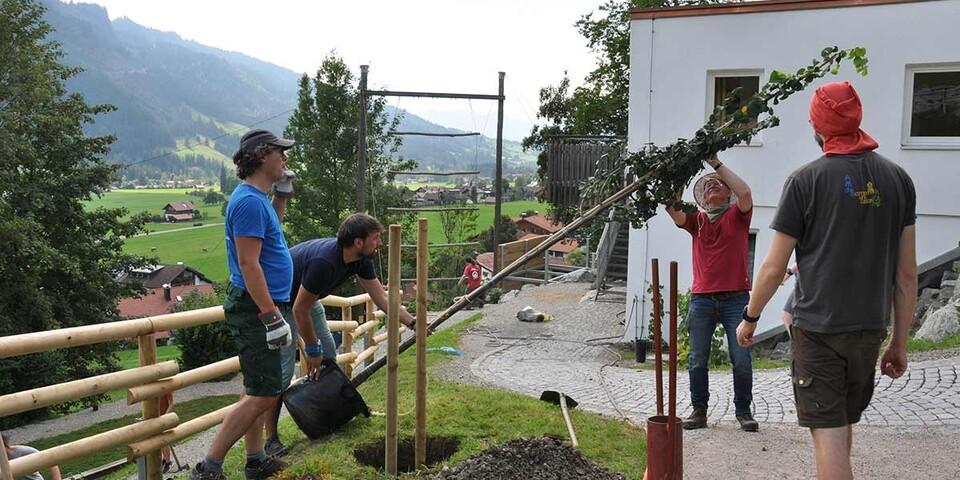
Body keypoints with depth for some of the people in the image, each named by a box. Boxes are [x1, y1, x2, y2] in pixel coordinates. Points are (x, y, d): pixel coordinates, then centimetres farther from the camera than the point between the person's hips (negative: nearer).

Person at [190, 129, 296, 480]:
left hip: (259, 308, 10)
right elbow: (249, 264, -23)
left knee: (258, 391, 15)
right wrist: (272, 317, -24)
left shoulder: (257, 199, 12)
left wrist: (282, 198, 19)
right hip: (256, 309, -10)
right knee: (264, 394, -9)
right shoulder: (249, 201, -18)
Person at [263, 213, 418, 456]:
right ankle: (271, 438, -7)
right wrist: (312, 350, -18)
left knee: (328, 354, 9)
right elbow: (300, 310, -29)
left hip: (307, 297, 9)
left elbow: (381, 297, -4)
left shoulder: (360, 260, -11)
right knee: (283, 369, -13)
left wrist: (412, 322, -14)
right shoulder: (324, 261, -37)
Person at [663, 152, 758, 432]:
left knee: (742, 361, 0)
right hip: (702, 300, 2)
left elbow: (745, 192, -14)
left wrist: (716, 163, -9)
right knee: (698, 361, 5)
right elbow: (672, 207, -4)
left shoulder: (737, 215, 6)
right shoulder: (696, 220, 12)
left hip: (735, 299, -2)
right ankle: (699, 411, 16)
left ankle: (744, 411, 13)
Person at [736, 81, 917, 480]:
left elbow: (774, 267, -8)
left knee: (828, 432, -1)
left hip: (818, 327, -5)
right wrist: (900, 342, 11)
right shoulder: (897, 178, 3)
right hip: (870, 328, 5)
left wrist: (750, 318, 7)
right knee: (845, 421, 23)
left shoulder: (806, 180, -9)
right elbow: (907, 273, 4)